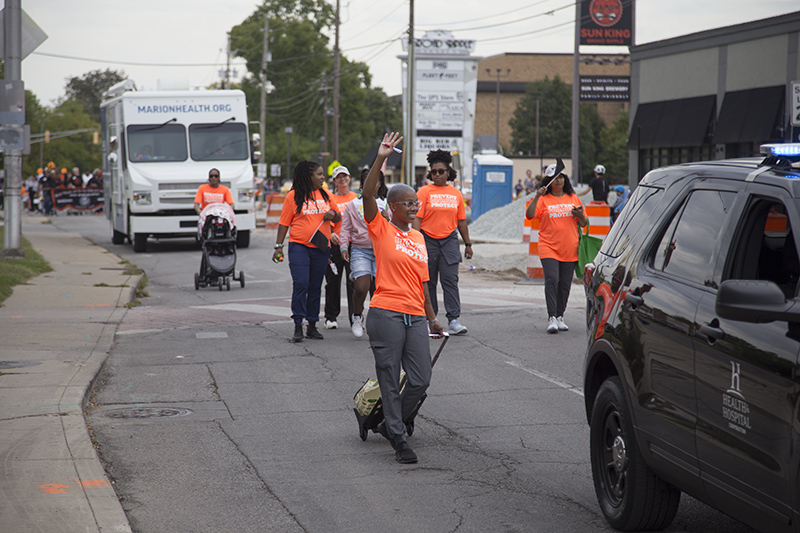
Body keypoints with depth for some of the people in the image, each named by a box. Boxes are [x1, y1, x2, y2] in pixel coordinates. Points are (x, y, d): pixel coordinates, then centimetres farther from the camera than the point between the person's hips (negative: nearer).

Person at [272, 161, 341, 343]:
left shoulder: (326, 196, 11)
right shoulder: (293, 196, -1)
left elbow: (338, 218, 20)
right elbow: (284, 223, 1)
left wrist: (333, 214, -3)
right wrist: (279, 246, -4)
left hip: (321, 248, 4)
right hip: (299, 246, -4)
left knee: (315, 287, 8)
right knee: (300, 284, -15)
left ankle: (312, 326, 15)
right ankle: (298, 326, -10)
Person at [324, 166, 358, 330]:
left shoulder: (357, 198, 9)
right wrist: (330, 234, -12)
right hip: (334, 243, 0)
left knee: (353, 282, -4)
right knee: (333, 281, 6)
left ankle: (355, 318, 1)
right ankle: (331, 317, 17)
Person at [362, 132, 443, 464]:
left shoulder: (419, 238, 17)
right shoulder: (381, 230, 1)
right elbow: (367, 196, -15)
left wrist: (432, 317, 23)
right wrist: (380, 160, -22)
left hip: (415, 318, 6)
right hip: (386, 314, -6)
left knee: (421, 380, 2)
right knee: (389, 380, 0)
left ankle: (391, 424, 24)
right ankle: (398, 439, 8)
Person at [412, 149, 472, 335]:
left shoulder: (456, 193, 10)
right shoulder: (425, 192, 0)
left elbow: (461, 221, 16)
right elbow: (417, 218, -5)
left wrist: (468, 244, 16)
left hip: (449, 240, 2)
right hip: (428, 240, -2)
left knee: (450, 279, -7)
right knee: (428, 281, 5)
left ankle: (453, 320, -9)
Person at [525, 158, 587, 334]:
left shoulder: (573, 199, 12)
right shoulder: (543, 200, 3)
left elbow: (583, 224, 16)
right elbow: (529, 215, -12)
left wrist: (580, 215, -6)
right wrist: (536, 197, -22)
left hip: (570, 249, 3)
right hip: (549, 247, -3)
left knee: (565, 284, 5)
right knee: (552, 280, -16)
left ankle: (560, 317, 15)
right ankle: (552, 318, -16)